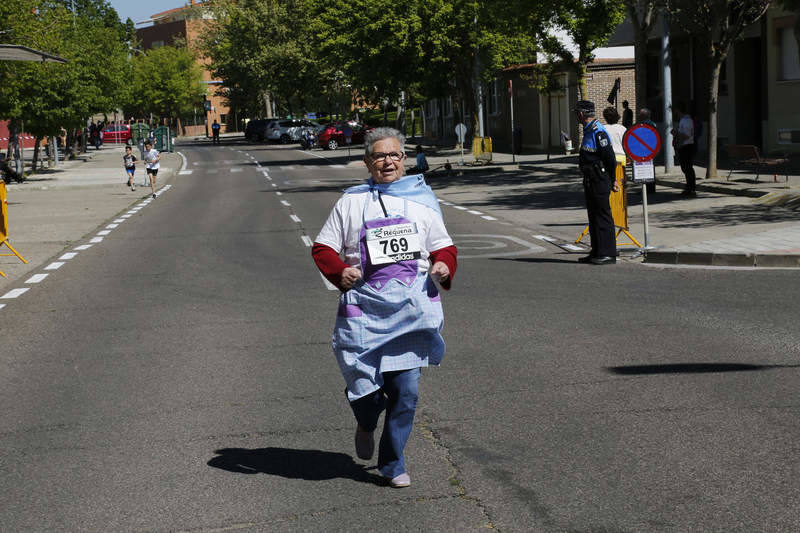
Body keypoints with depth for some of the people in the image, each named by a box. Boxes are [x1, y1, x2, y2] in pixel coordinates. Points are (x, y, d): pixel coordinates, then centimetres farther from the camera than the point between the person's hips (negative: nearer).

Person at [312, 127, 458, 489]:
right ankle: (366, 425, 34)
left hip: (413, 305, 1)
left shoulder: (422, 201, 13)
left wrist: (444, 266, -5)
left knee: (406, 388, -4)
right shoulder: (352, 202, 9)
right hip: (366, 306, 0)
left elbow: (443, 247, 17)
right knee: (363, 383, -3)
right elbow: (323, 247, 9)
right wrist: (339, 271, -11)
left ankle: (392, 464, 13)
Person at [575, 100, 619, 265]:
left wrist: (612, 180, -12)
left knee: (603, 216, -6)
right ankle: (597, 253, 20)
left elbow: (610, 158, -18)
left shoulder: (598, 132, -17)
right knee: (593, 216, 14)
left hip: (599, 181, -10)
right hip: (590, 181, 10)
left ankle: (608, 254, -3)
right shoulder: (589, 131, 15)